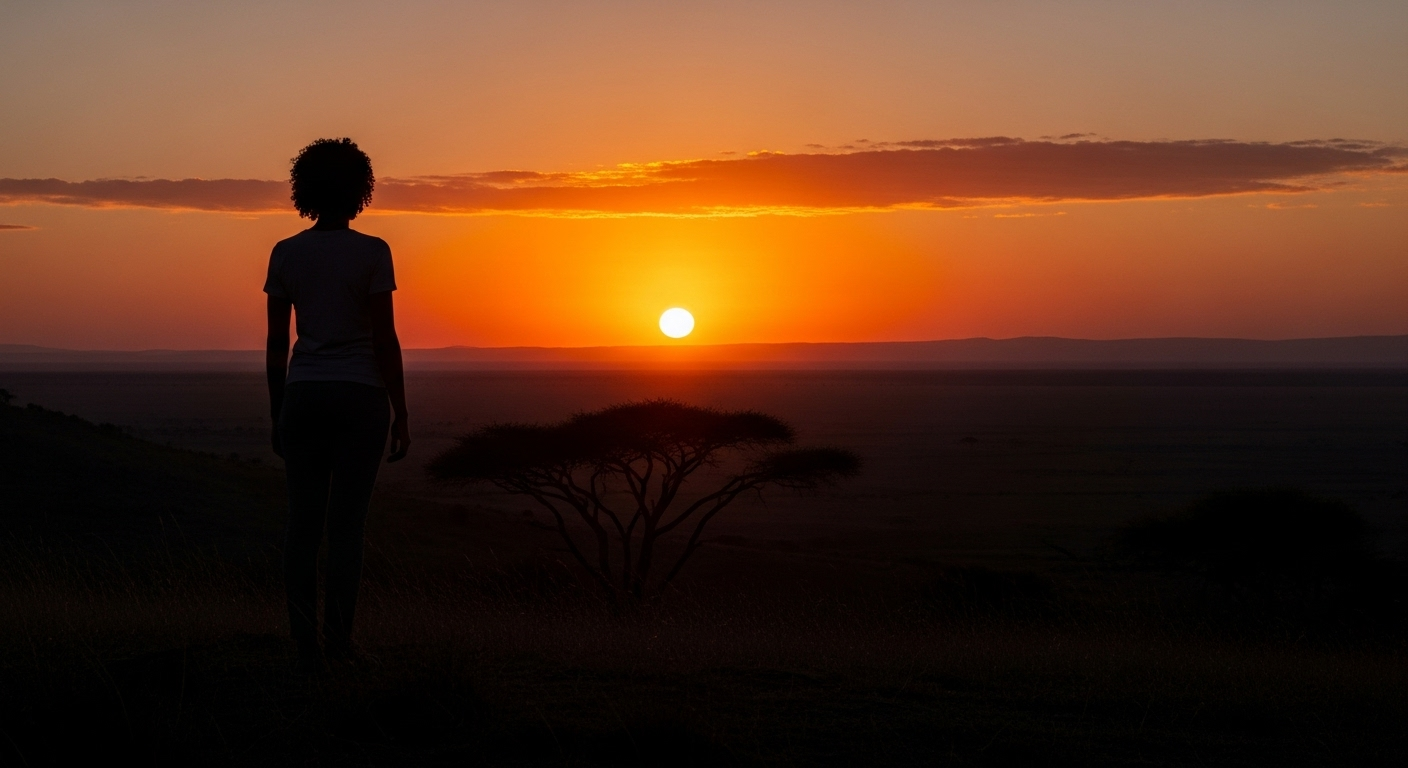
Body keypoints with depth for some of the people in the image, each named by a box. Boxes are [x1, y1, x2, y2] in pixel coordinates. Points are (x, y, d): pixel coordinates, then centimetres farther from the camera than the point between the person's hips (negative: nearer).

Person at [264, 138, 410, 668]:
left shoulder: (285, 253, 2)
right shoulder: (372, 252, -9)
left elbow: (275, 344, 4)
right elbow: (386, 341, -10)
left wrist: (277, 417, 13)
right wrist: (401, 418, -3)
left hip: (304, 396, 3)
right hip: (360, 398, -3)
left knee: (304, 523, 6)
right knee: (347, 523, 3)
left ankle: (306, 645, 3)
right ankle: (339, 639, 1)